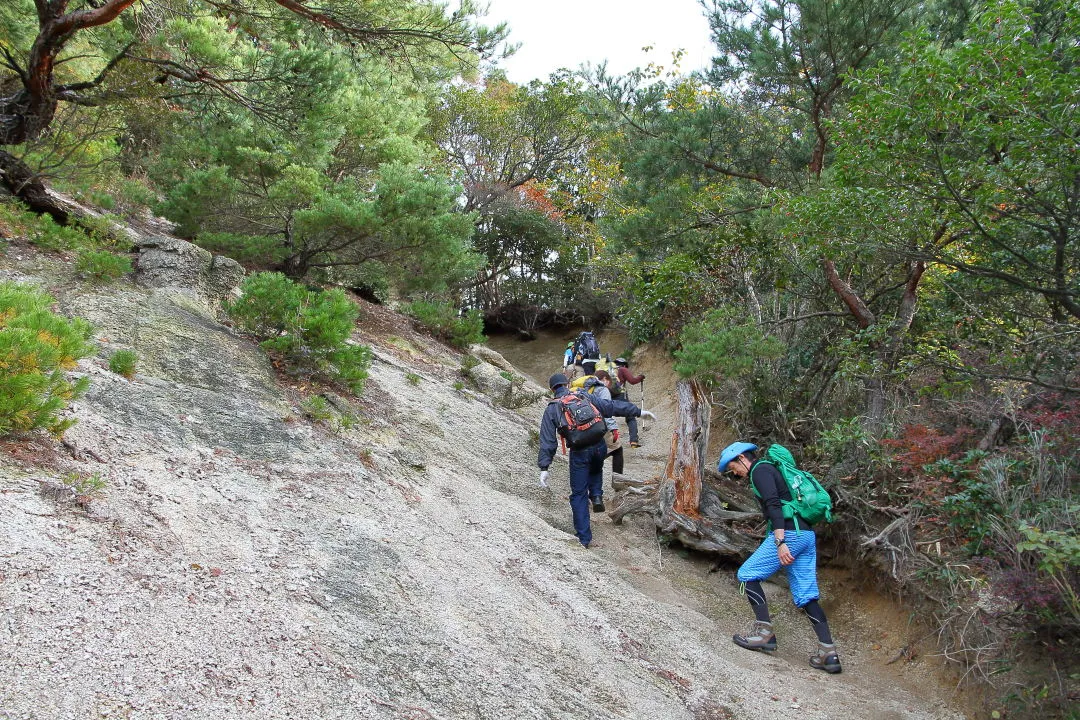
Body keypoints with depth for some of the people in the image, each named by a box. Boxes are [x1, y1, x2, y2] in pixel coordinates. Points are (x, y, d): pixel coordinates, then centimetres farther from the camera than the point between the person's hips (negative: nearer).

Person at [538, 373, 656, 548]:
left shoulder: (551, 410, 7)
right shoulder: (583, 397, 10)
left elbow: (547, 441, 0)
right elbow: (611, 406, 5)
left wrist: (544, 468, -2)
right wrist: (638, 411, 9)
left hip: (579, 453, -2)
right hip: (599, 446, 2)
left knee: (579, 495, 10)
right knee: (595, 470, 37)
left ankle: (584, 538, 9)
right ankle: (596, 495, 11)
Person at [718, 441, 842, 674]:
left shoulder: (760, 470, -3)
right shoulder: (770, 469, 26)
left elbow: (774, 505, -18)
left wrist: (780, 542, -25)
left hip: (789, 533, -10)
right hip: (807, 535, 10)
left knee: (748, 574, 1)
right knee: (805, 596, 8)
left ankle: (763, 632, -3)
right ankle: (829, 653, 2)